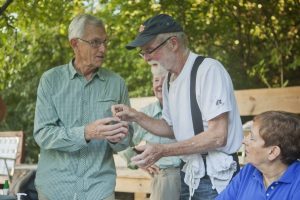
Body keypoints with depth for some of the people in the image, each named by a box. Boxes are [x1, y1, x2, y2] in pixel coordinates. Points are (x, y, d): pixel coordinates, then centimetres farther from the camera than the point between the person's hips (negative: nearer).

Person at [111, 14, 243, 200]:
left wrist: (163, 150, -20)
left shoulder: (209, 70, -17)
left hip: (216, 177, -7)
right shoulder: (170, 81, 9)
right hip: (189, 175, 8)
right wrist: (137, 117, 3)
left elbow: (218, 136, -20)